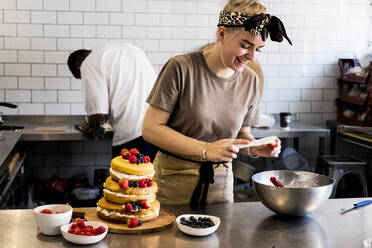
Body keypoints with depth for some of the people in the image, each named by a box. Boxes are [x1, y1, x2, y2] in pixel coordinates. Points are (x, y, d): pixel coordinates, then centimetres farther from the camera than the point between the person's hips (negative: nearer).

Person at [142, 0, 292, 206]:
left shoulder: (249, 80, 1)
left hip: (220, 183, 4)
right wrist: (206, 150, -22)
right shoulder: (181, 68, -15)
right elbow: (150, 129, -14)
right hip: (174, 183, -4)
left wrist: (256, 149, -11)